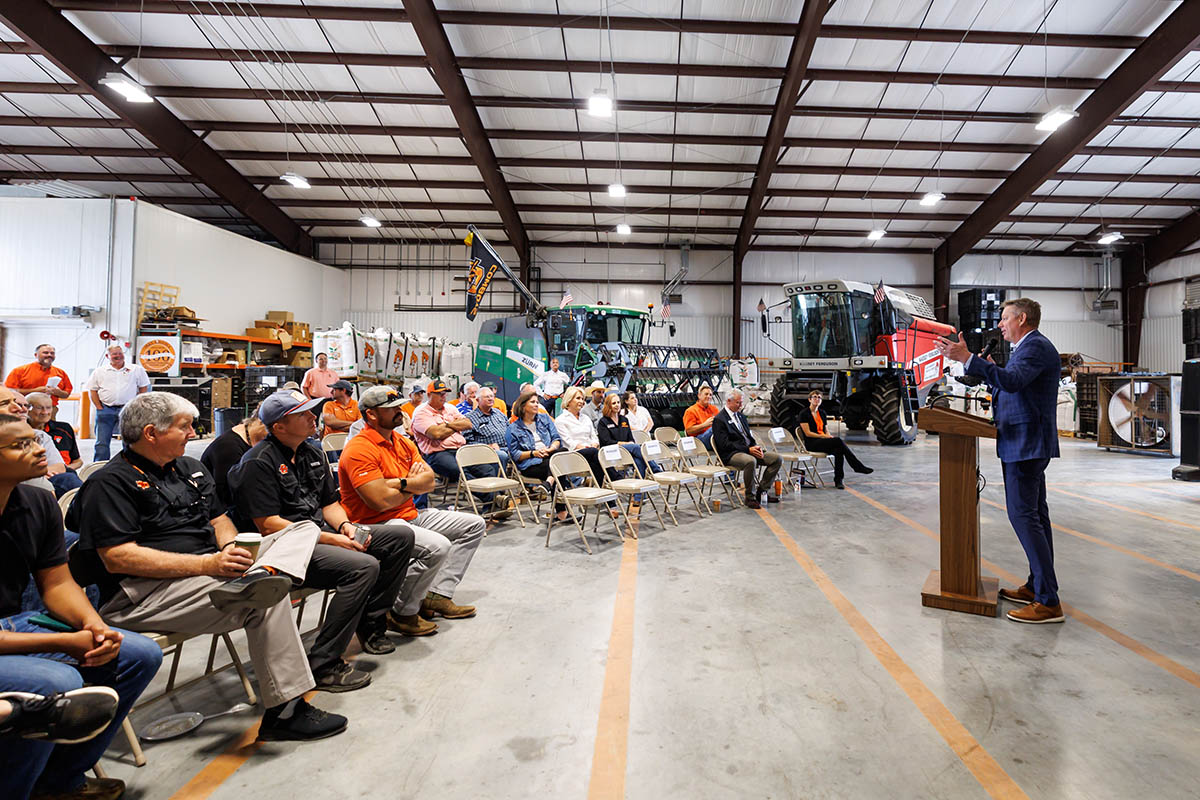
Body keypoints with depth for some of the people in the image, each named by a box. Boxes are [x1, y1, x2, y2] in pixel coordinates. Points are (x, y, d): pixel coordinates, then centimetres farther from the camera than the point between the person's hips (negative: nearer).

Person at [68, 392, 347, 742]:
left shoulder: (191, 468, 20)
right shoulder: (109, 483, -5)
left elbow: (219, 520, 21)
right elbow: (118, 558, -16)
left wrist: (231, 548, -5)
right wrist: (207, 565, -24)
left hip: (207, 570, 8)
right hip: (143, 594, -8)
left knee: (305, 529, -7)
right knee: (266, 599, -31)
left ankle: (263, 574, -40)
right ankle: (285, 710, -21)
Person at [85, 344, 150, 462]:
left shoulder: (136, 369, 6)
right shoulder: (99, 371, 9)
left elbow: (144, 388, 8)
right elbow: (92, 390, 10)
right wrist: (99, 408, 0)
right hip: (106, 410, 1)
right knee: (102, 443, 2)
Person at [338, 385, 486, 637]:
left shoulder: (404, 443, 11)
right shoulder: (359, 450, -16)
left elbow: (429, 481, 4)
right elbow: (382, 501, -24)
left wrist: (400, 482, -17)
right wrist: (413, 486, -5)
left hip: (411, 515, 10)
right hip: (376, 524, -10)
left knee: (474, 525, 9)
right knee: (437, 546, -33)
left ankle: (437, 595, 3)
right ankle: (402, 613, -9)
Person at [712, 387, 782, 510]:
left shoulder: (741, 416, 19)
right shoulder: (719, 419, -8)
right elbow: (724, 444, -16)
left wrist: (756, 447, -1)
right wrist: (748, 449, -19)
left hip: (749, 450, 8)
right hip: (731, 455, -8)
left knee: (777, 458, -5)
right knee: (750, 461, -38)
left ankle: (761, 490, 3)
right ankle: (750, 497, -21)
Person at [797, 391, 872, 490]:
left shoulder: (822, 413, 18)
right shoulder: (804, 414, -3)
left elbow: (826, 431, 19)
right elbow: (808, 433, -10)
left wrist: (829, 436, -5)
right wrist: (824, 436, -15)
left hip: (823, 441, 6)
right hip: (811, 444, -6)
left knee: (838, 450, -30)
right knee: (838, 440, -30)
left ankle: (838, 480, -31)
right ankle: (858, 466, -23)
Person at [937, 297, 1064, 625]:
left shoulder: (1036, 347, -14)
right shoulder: (1030, 347, 19)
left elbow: (1012, 381, -32)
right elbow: (1009, 388, 21)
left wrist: (967, 358, -37)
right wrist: (989, 370, 17)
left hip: (1025, 444, -11)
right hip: (1027, 443, 11)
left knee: (1023, 515, -10)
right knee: (1035, 514, 14)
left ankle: (1048, 602, -5)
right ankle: (1037, 586, 24)